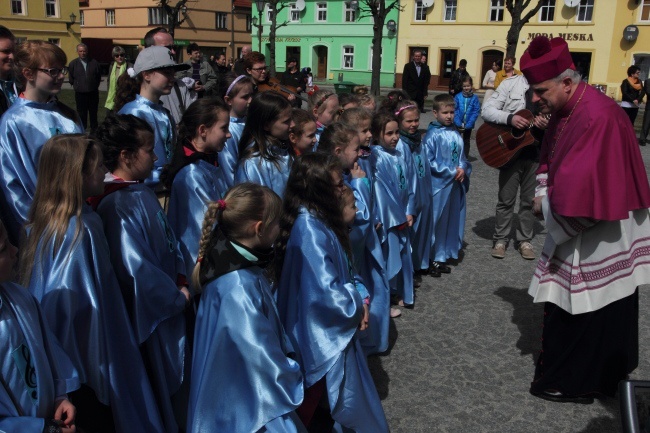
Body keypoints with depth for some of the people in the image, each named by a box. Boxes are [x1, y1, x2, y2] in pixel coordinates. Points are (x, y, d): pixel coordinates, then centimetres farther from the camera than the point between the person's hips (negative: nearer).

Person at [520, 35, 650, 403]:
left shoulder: (597, 117, -27)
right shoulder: (565, 110, 4)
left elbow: (579, 189, -30)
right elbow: (551, 160, 17)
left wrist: (547, 203, -14)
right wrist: (544, 190, 1)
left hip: (599, 239, -9)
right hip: (577, 230, 9)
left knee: (586, 309, 5)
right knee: (567, 302, 19)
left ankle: (574, 382, 23)